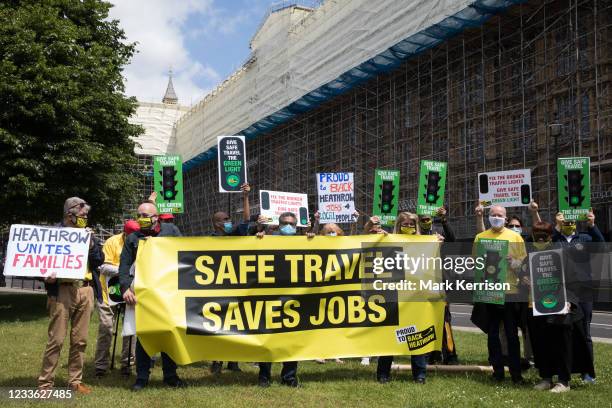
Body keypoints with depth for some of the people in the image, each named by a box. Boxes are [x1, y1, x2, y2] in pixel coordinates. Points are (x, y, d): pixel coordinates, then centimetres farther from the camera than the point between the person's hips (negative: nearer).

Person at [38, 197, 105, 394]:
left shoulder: (88, 234, 16)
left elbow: (99, 260, 10)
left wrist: (91, 244, -6)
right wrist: (47, 276, -18)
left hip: (85, 290, 5)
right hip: (62, 290, -5)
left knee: (80, 340, 9)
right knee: (56, 339, -5)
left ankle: (76, 381, 18)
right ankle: (45, 382, 4)